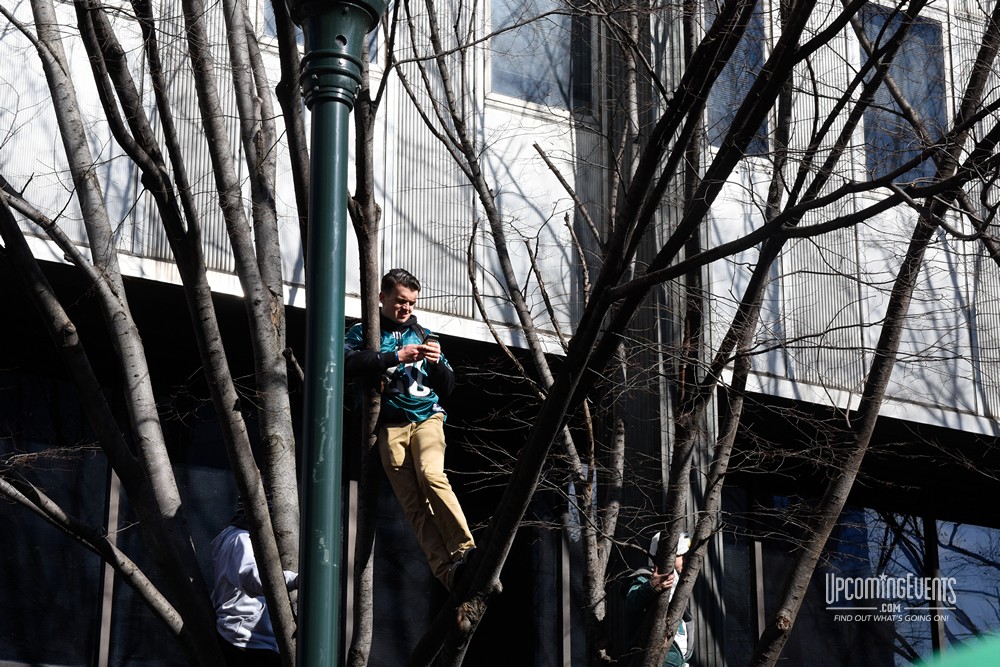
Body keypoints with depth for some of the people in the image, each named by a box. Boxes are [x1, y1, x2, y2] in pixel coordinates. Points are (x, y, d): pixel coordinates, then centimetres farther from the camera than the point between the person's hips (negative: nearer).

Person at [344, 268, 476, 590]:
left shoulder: (423, 335, 23)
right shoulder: (362, 332, 15)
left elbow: (447, 387, 22)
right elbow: (349, 363, -8)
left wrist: (437, 363, 1)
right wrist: (397, 356, -13)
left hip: (427, 416, 1)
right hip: (390, 424, -1)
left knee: (431, 475, -28)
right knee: (412, 502, -16)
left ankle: (465, 550, -34)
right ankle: (446, 570, -25)